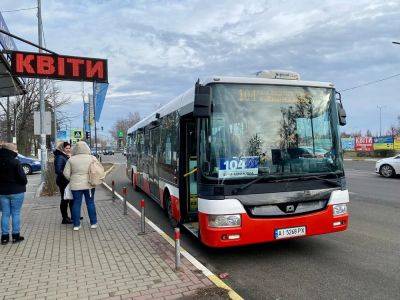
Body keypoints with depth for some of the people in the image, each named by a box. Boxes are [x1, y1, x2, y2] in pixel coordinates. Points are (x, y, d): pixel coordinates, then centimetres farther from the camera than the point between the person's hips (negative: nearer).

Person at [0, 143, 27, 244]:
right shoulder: (15, 162, -16)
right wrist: (24, 183, 5)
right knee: (16, 213, 5)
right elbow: (22, 177, -15)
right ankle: (15, 235, 10)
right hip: (16, 191, -5)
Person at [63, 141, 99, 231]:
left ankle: (76, 224, 14)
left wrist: (71, 180, 16)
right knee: (90, 203, 10)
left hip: (75, 185, 0)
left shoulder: (71, 159, -2)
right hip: (89, 185, 0)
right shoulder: (92, 158, -3)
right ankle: (93, 223, 16)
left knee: (76, 204, 9)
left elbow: (66, 173, -1)